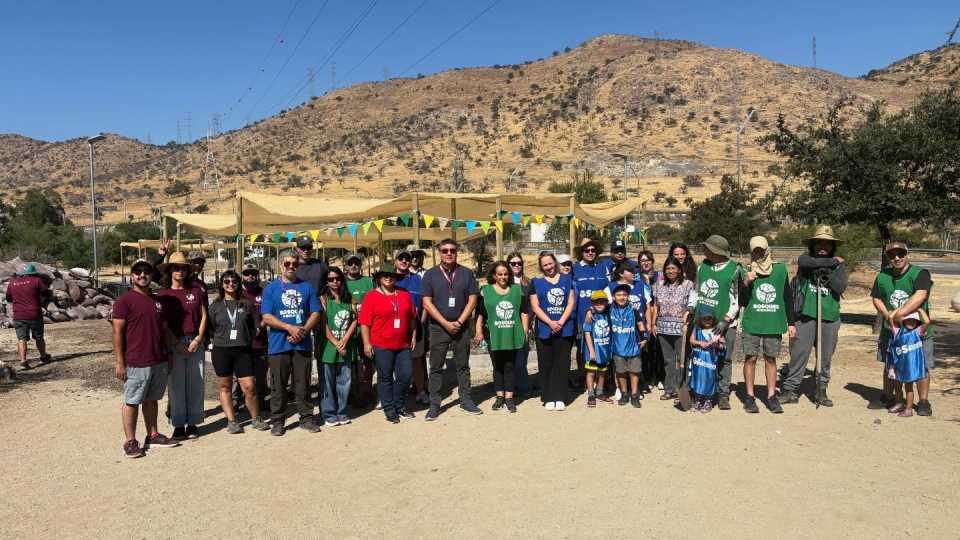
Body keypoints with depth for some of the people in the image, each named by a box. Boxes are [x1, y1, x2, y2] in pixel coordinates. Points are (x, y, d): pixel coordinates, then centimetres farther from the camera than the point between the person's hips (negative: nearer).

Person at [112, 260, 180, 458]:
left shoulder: (157, 301, 14)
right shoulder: (125, 300, -6)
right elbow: (117, 332, -9)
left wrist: (178, 344, 11)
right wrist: (119, 362, -13)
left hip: (160, 361, 6)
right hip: (136, 363, -6)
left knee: (152, 399, 15)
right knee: (132, 401, 2)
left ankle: (153, 436, 25)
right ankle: (130, 441, 11)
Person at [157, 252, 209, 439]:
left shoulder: (197, 291, 5)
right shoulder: (163, 294, 2)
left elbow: (203, 316, 6)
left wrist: (198, 339, -5)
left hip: (196, 342, 1)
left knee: (195, 383, 4)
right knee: (176, 385, 1)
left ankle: (192, 423, 14)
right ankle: (178, 425, 10)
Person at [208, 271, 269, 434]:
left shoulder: (247, 304, 7)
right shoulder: (215, 305, 7)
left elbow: (256, 326, 8)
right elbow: (210, 328, 6)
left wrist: (247, 339, 2)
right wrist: (223, 339, -1)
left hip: (243, 350, -1)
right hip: (221, 351, 1)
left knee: (249, 387, -6)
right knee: (225, 387, 6)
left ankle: (256, 419, 11)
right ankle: (231, 421, 16)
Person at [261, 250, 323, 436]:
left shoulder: (307, 287, 9)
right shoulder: (271, 288, 4)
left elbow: (315, 313, 4)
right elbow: (267, 317, -4)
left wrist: (303, 331, -11)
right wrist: (290, 328, -15)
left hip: (302, 344, 1)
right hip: (278, 344, -1)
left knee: (303, 384, 7)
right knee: (278, 386, 5)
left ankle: (307, 418, 17)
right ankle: (277, 421, 16)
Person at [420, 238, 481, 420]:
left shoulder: (466, 273, 4)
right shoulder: (430, 274, 0)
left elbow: (472, 300, 1)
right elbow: (427, 303, -5)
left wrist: (459, 322, -9)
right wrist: (446, 323, -11)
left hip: (461, 327, 1)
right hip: (438, 328, -1)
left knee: (463, 365, 9)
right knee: (436, 367, 3)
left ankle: (465, 400, 19)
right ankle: (434, 404, 10)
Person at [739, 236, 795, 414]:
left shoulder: (781, 270, 5)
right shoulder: (747, 273, 1)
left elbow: (788, 298, 11)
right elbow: (742, 302, 0)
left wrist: (791, 323, 10)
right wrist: (746, 283, -15)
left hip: (774, 324, 1)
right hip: (751, 324, -1)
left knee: (771, 359, 6)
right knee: (750, 358, 0)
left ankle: (771, 396, 14)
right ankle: (750, 396, 9)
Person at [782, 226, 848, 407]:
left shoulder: (840, 264, 10)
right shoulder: (805, 258, 6)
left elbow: (841, 287, -2)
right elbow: (808, 263, -18)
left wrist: (828, 274, -13)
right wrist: (832, 261, -7)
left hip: (829, 317, 2)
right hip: (806, 315, -2)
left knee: (826, 357, 10)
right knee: (799, 353, -3)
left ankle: (821, 391, 23)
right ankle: (790, 390, 5)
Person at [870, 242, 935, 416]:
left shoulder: (920, 274, -13)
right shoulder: (882, 276, 3)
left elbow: (920, 296, -28)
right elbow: (876, 299, 7)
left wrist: (898, 314, -31)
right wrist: (888, 315, -10)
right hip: (891, 330, 4)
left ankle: (923, 402, 16)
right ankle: (887, 398, 27)